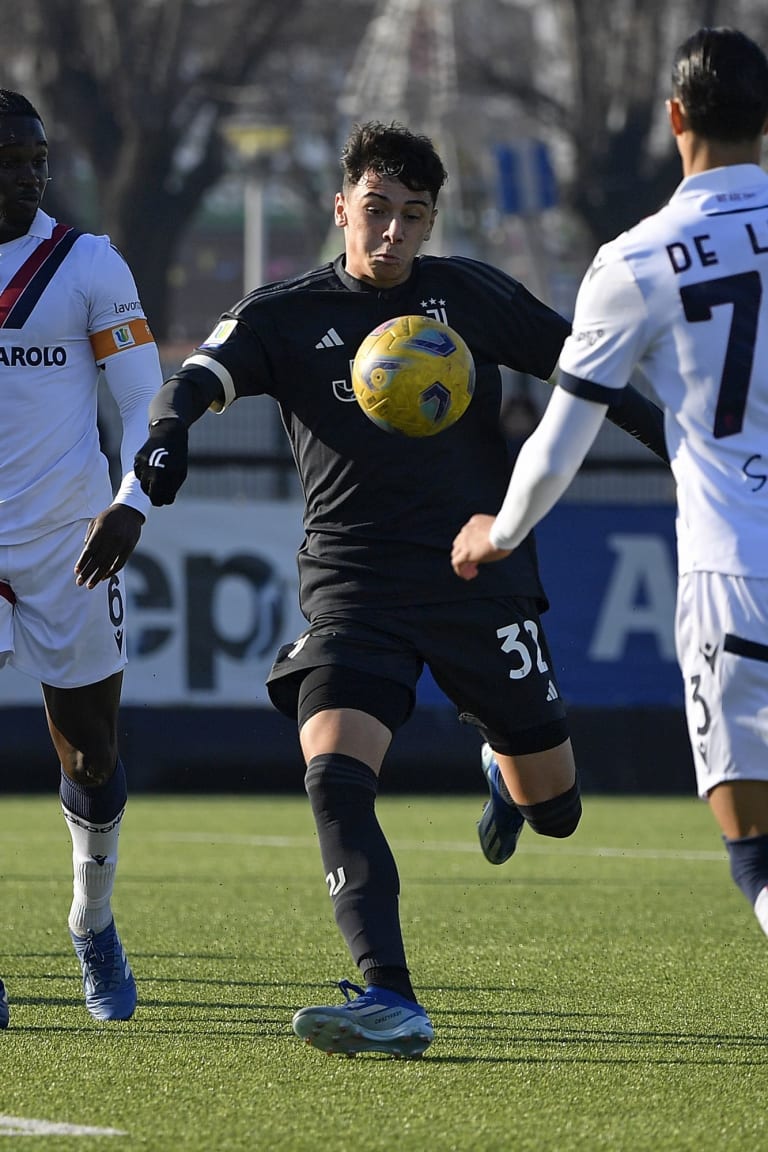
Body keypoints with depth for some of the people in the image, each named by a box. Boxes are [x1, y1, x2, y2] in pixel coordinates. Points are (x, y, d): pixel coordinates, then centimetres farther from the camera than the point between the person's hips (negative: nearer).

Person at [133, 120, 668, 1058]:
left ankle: (506, 765, 49)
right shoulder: (288, 315, 1)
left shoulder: (467, 294, 4)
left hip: (482, 576, 1)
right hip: (353, 585, -1)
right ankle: (389, 1002, -27)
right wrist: (170, 428, -37)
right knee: (333, 774, -24)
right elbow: (201, 375, -14)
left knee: (552, 803, 9)